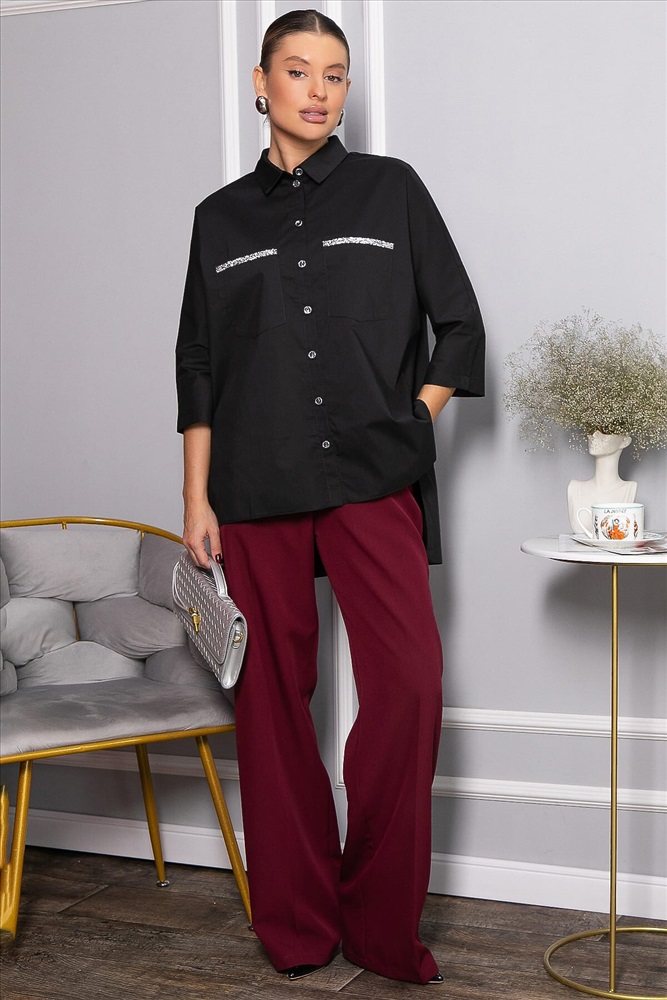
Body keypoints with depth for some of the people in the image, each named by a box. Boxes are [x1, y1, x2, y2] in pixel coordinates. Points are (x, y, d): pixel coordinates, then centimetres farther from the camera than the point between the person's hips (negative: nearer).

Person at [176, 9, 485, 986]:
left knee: (409, 683, -13)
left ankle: (381, 921, 3)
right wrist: (196, 497, 5)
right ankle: (296, 923, 17)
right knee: (273, 696, 4)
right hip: (254, 489, 2)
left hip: (372, 481, -1)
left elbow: (459, 328, 9)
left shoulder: (391, 189, 9)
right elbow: (199, 366, 12)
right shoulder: (222, 216, 12)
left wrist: (405, 426, -2)